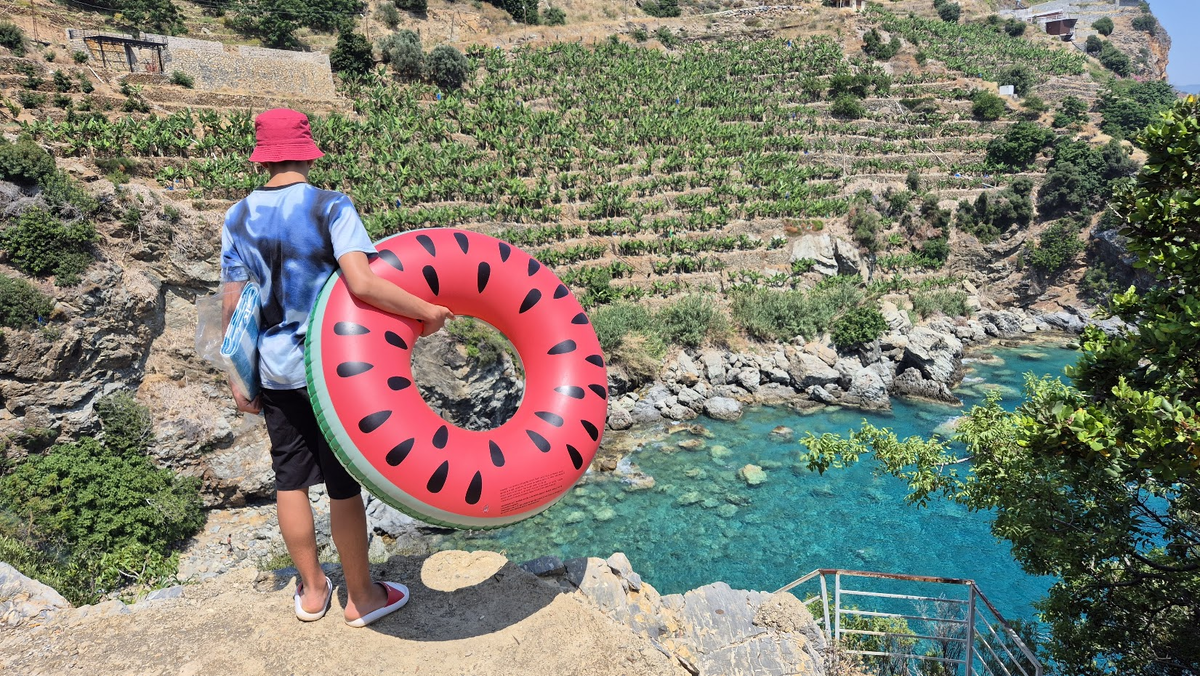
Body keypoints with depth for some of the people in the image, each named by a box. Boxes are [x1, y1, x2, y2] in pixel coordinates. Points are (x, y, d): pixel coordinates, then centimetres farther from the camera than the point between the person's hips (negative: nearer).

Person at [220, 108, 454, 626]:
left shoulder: (239, 218, 1)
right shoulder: (331, 207, -14)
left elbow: (233, 306, 3)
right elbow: (361, 283, -29)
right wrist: (427, 311, -18)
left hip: (275, 373, 5)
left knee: (290, 480, 16)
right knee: (343, 485, 7)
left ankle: (312, 590, 32)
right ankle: (361, 597, 23)